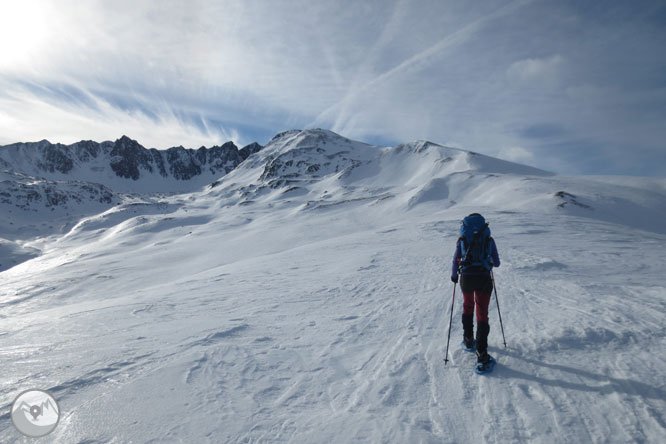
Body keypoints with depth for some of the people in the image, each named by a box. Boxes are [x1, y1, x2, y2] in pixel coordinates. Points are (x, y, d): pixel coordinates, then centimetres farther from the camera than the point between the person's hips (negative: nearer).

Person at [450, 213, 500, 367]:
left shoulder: (462, 239, 7)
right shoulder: (489, 239, 8)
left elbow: (455, 261, 10)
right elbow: (497, 263, 16)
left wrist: (454, 275, 27)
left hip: (466, 278, 1)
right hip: (484, 278, -1)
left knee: (467, 306, 25)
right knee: (482, 314, 2)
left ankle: (468, 339, 33)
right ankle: (481, 352, -4)